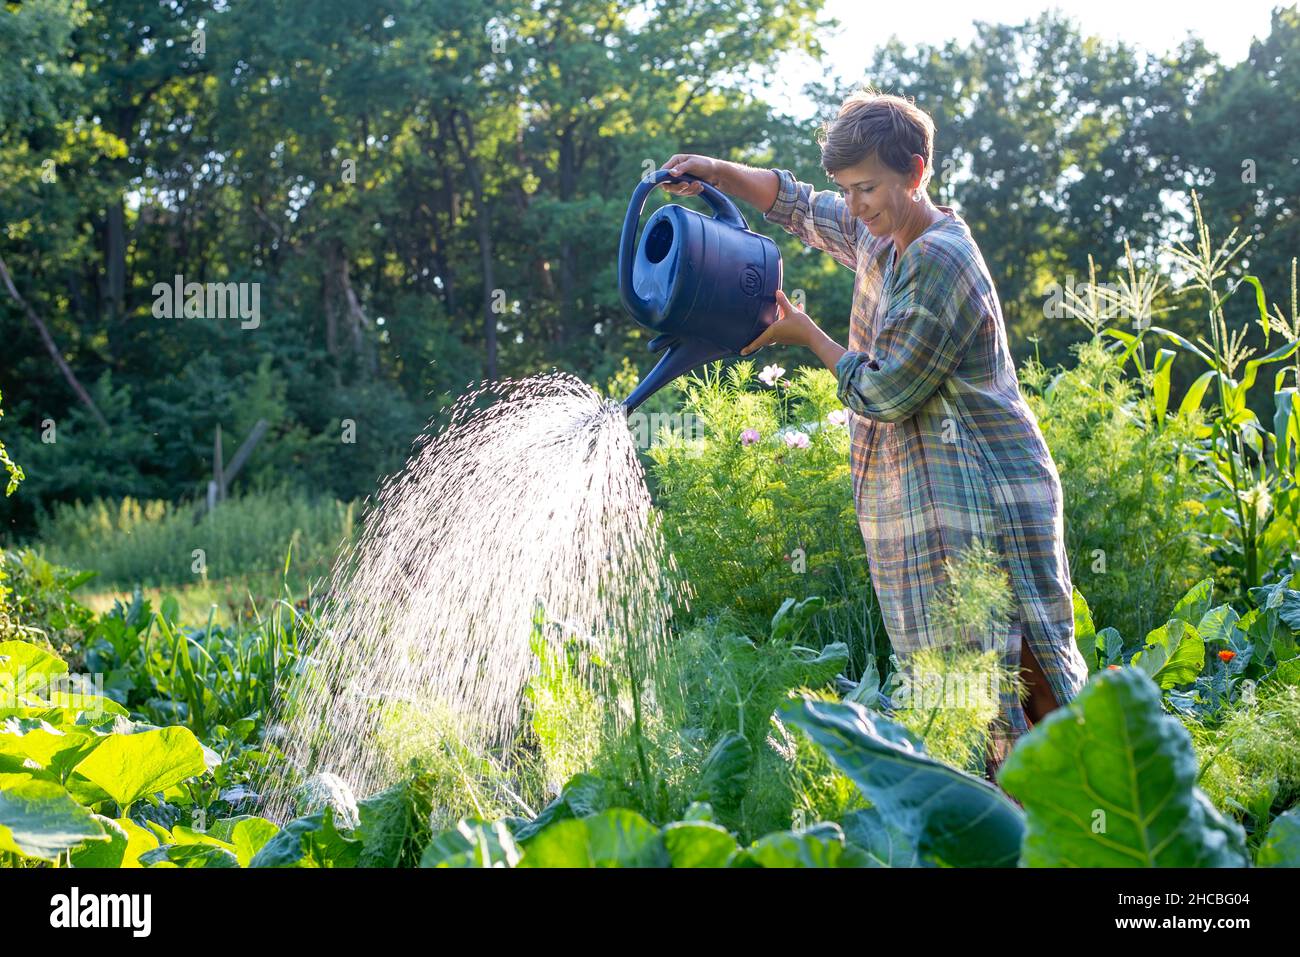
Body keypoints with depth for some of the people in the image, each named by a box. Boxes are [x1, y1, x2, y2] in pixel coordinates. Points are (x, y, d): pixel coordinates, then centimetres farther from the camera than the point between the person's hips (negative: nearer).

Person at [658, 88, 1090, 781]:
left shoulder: (940, 262, -17)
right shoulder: (877, 234, 11)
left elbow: (883, 394, -16)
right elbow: (797, 205, 28)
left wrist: (805, 335, -4)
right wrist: (715, 172, 11)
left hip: (975, 496, -9)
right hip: (918, 498, 9)